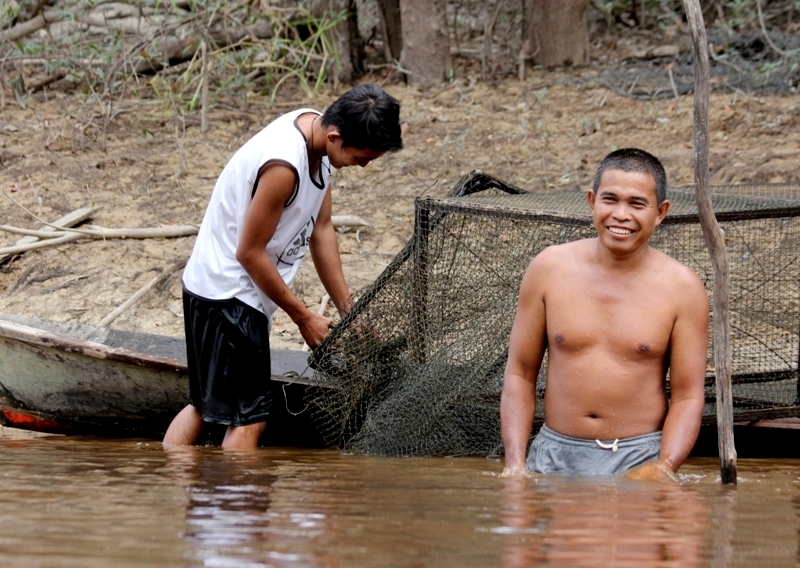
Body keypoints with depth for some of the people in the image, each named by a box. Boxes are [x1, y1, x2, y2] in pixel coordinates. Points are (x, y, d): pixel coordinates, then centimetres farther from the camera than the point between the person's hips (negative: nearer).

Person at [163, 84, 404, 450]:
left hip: (217, 289, 10)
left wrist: (347, 310, 6)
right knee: (249, 418, -5)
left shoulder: (315, 130, -2)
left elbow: (321, 229, 7)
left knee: (205, 404, 19)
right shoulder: (284, 165, -30)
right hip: (227, 294, -10)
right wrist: (302, 317, -12)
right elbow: (250, 252, -22)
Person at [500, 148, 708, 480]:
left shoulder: (681, 288, -1)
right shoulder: (549, 269, 3)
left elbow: (688, 396, 0)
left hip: (639, 460, -1)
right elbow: (520, 374, 8)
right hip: (556, 456, 2)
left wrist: (665, 468, -16)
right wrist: (515, 463, -3)